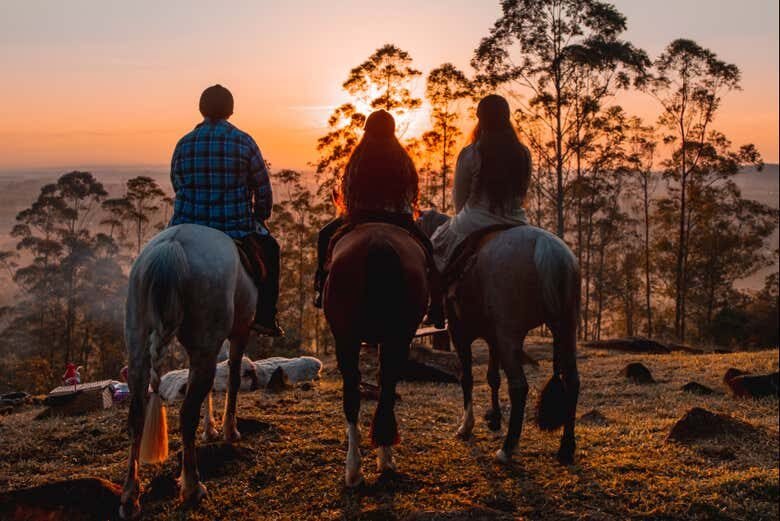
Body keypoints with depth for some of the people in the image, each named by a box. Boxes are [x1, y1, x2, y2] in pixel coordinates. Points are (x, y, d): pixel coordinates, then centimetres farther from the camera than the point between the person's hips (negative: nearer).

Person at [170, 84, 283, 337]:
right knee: (269, 250, 25)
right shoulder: (243, 141, -5)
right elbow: (263, 189, 1)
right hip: (237, 227, -2)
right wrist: (260, 218, 19)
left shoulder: (184, 144, 3)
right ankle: (265, 318, 19)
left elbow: (177, 186, 12)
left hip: (189, 224, 3)